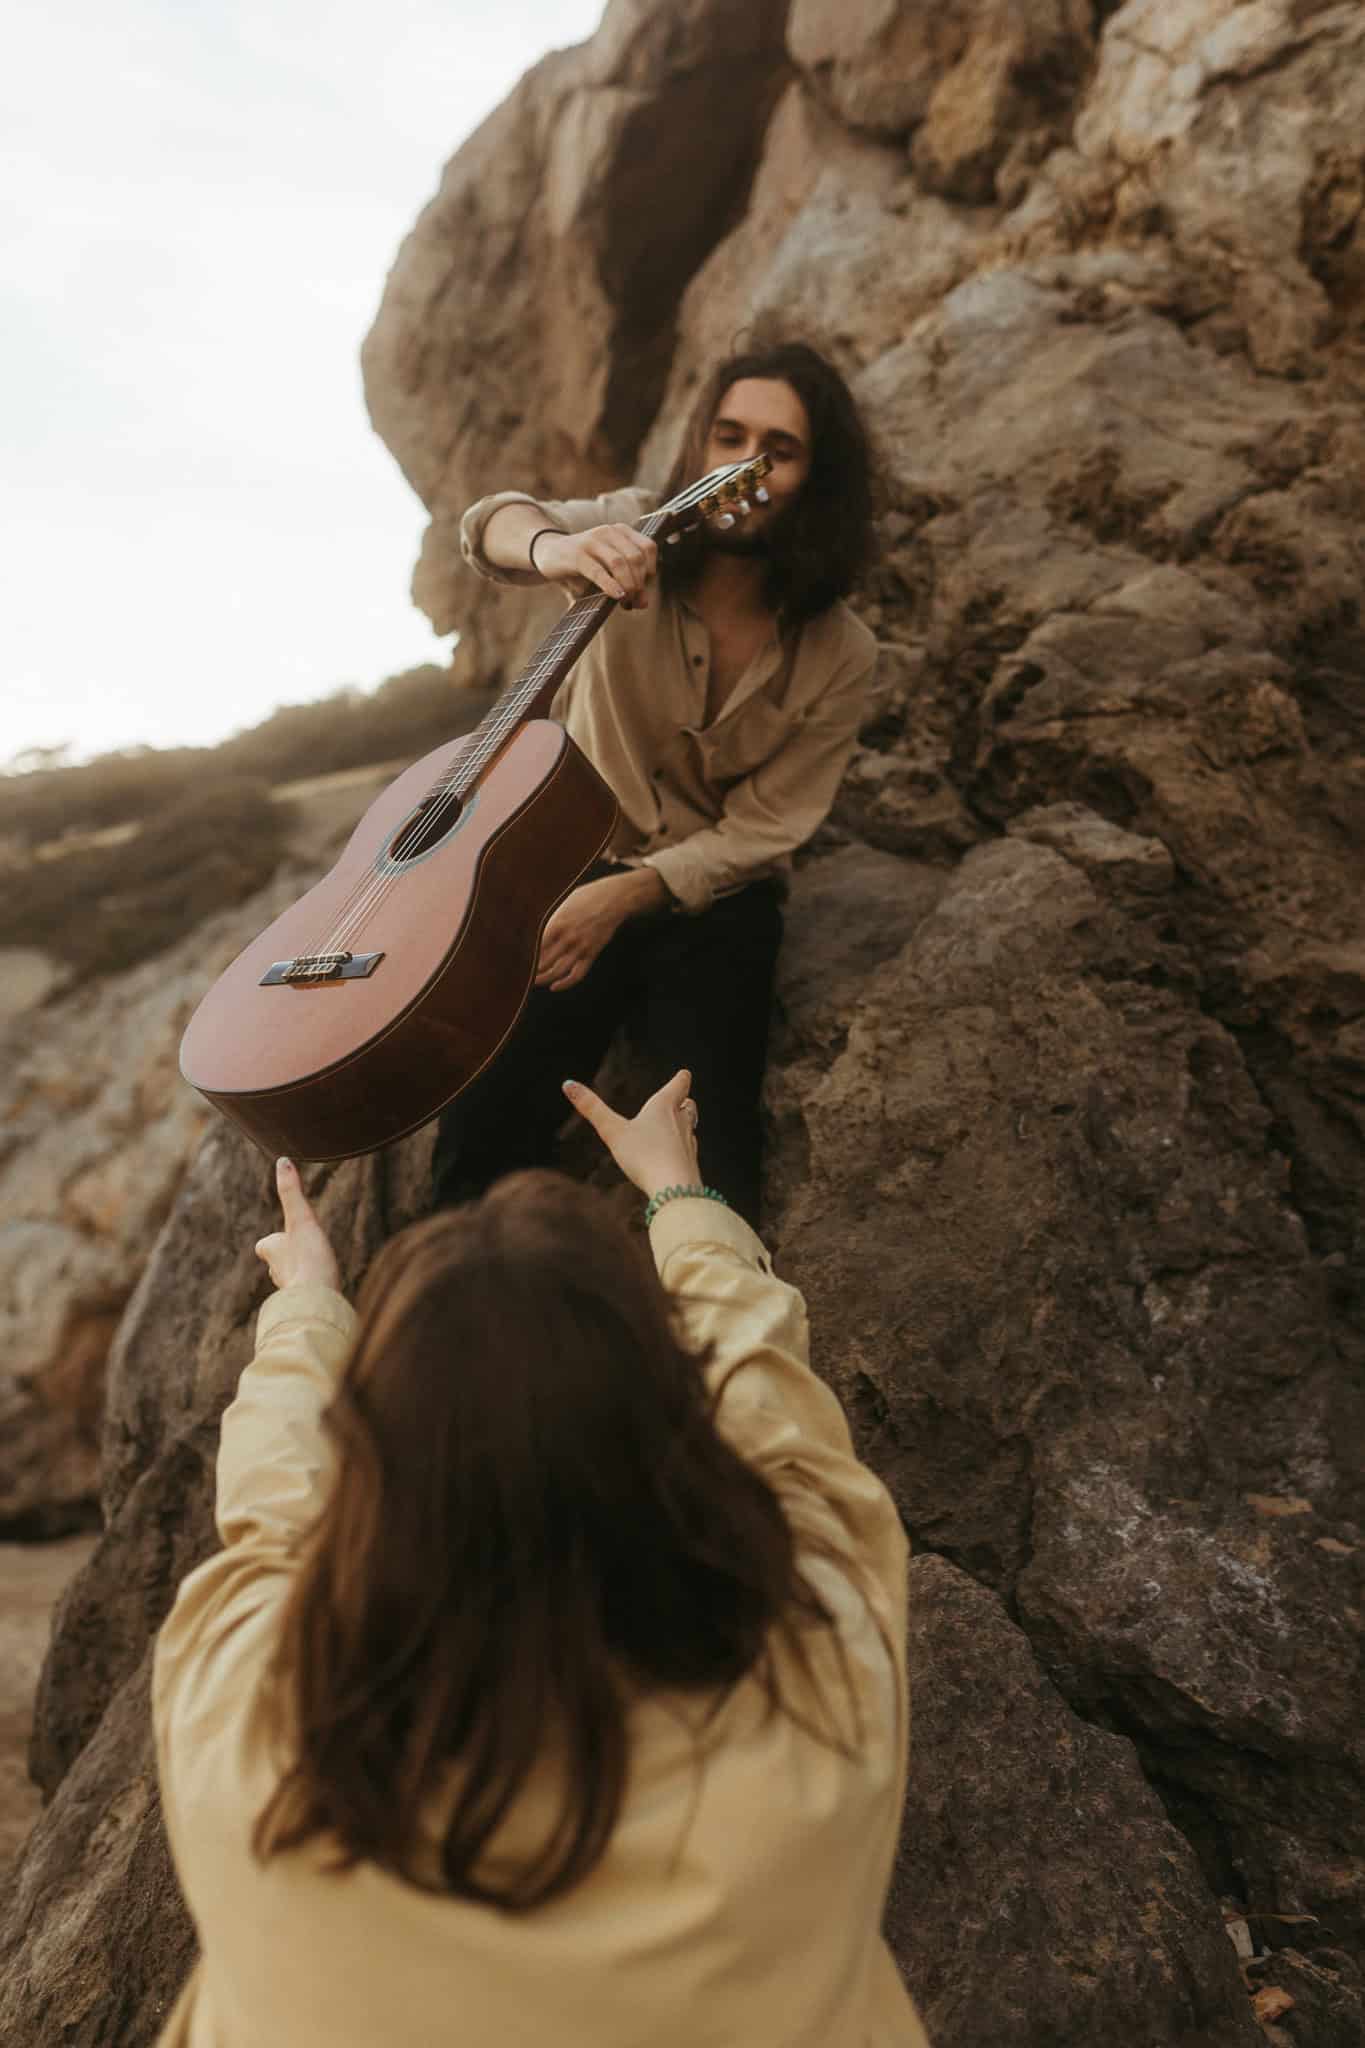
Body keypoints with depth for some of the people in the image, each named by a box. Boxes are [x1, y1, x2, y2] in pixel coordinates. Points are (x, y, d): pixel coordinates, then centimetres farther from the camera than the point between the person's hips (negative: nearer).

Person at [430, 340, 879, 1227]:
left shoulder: (837, 656, -9)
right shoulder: (638, 541, -9)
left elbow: (761, 830, -8)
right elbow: (491, 524, -28)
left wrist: (623, 896, -20)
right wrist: (552, 548, -52)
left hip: (712, 896, 0)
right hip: (574, 858, 1)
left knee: (710, 1149, -17)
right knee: (481, 1133, -14)